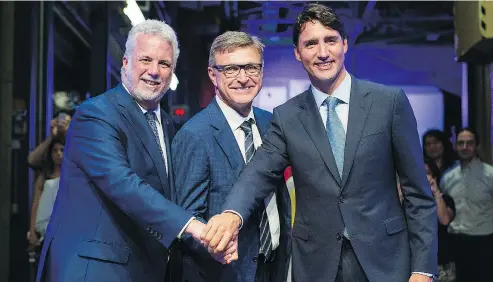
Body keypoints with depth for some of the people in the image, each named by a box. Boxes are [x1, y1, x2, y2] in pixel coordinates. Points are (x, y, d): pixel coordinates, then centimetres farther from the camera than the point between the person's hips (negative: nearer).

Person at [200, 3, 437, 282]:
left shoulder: (390, 101, -2)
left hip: (385, 259, -1)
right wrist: (232, 213, -30)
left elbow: (418, 191, -2)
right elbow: (260, 173, -9)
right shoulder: (287, 116, 4)